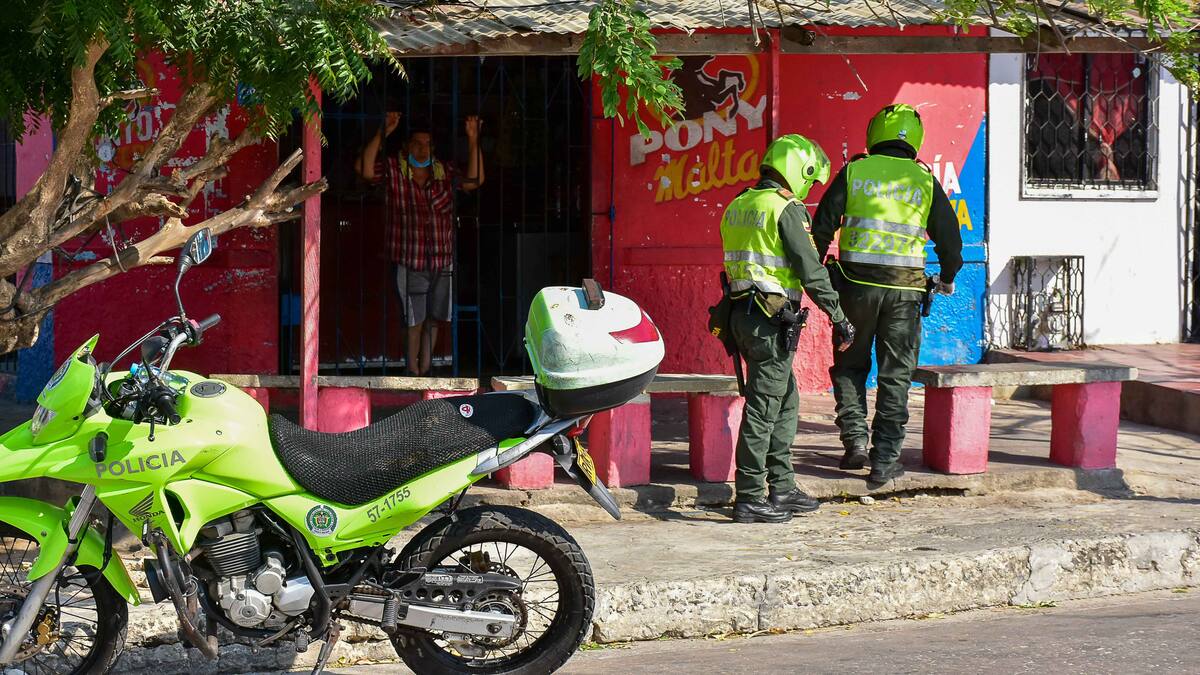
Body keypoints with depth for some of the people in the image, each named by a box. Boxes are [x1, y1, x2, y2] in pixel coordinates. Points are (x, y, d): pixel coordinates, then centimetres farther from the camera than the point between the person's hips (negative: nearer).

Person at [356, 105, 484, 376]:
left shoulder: (443, 170, 11)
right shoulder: (393, 168, -2)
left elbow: (473, 181, 2)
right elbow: (364, 169, -18)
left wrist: (473, 142, -4)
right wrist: (383, 133, -22)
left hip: (442, 260, 4)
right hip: (409, 260, -4)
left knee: (433, 318, 10)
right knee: (414, 320, -2)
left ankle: (426, 369, 21)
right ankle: (413, 372, 8)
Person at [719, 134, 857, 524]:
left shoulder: (738, 206, 15)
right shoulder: (785, 209, -12)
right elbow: (811, 271, -14)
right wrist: (839, 318, -9)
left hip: (742, 312, 9)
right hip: (771, 318, -9)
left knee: (786, 402, 17)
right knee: (763, 407, -6)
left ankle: (782, 488, 21)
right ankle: (749, 498, -4)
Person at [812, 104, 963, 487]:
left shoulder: (853, 173, 2)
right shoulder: (925, 182, 4)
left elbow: (822, 226, 1)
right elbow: (949, 237, 8)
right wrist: (947, 278, 26)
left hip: (857, 283, 0)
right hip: (905, 288, 0)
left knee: (850, 364, 17)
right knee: (895, 375, 7)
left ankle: (855, 439, 3)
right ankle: (884, 460, 6)